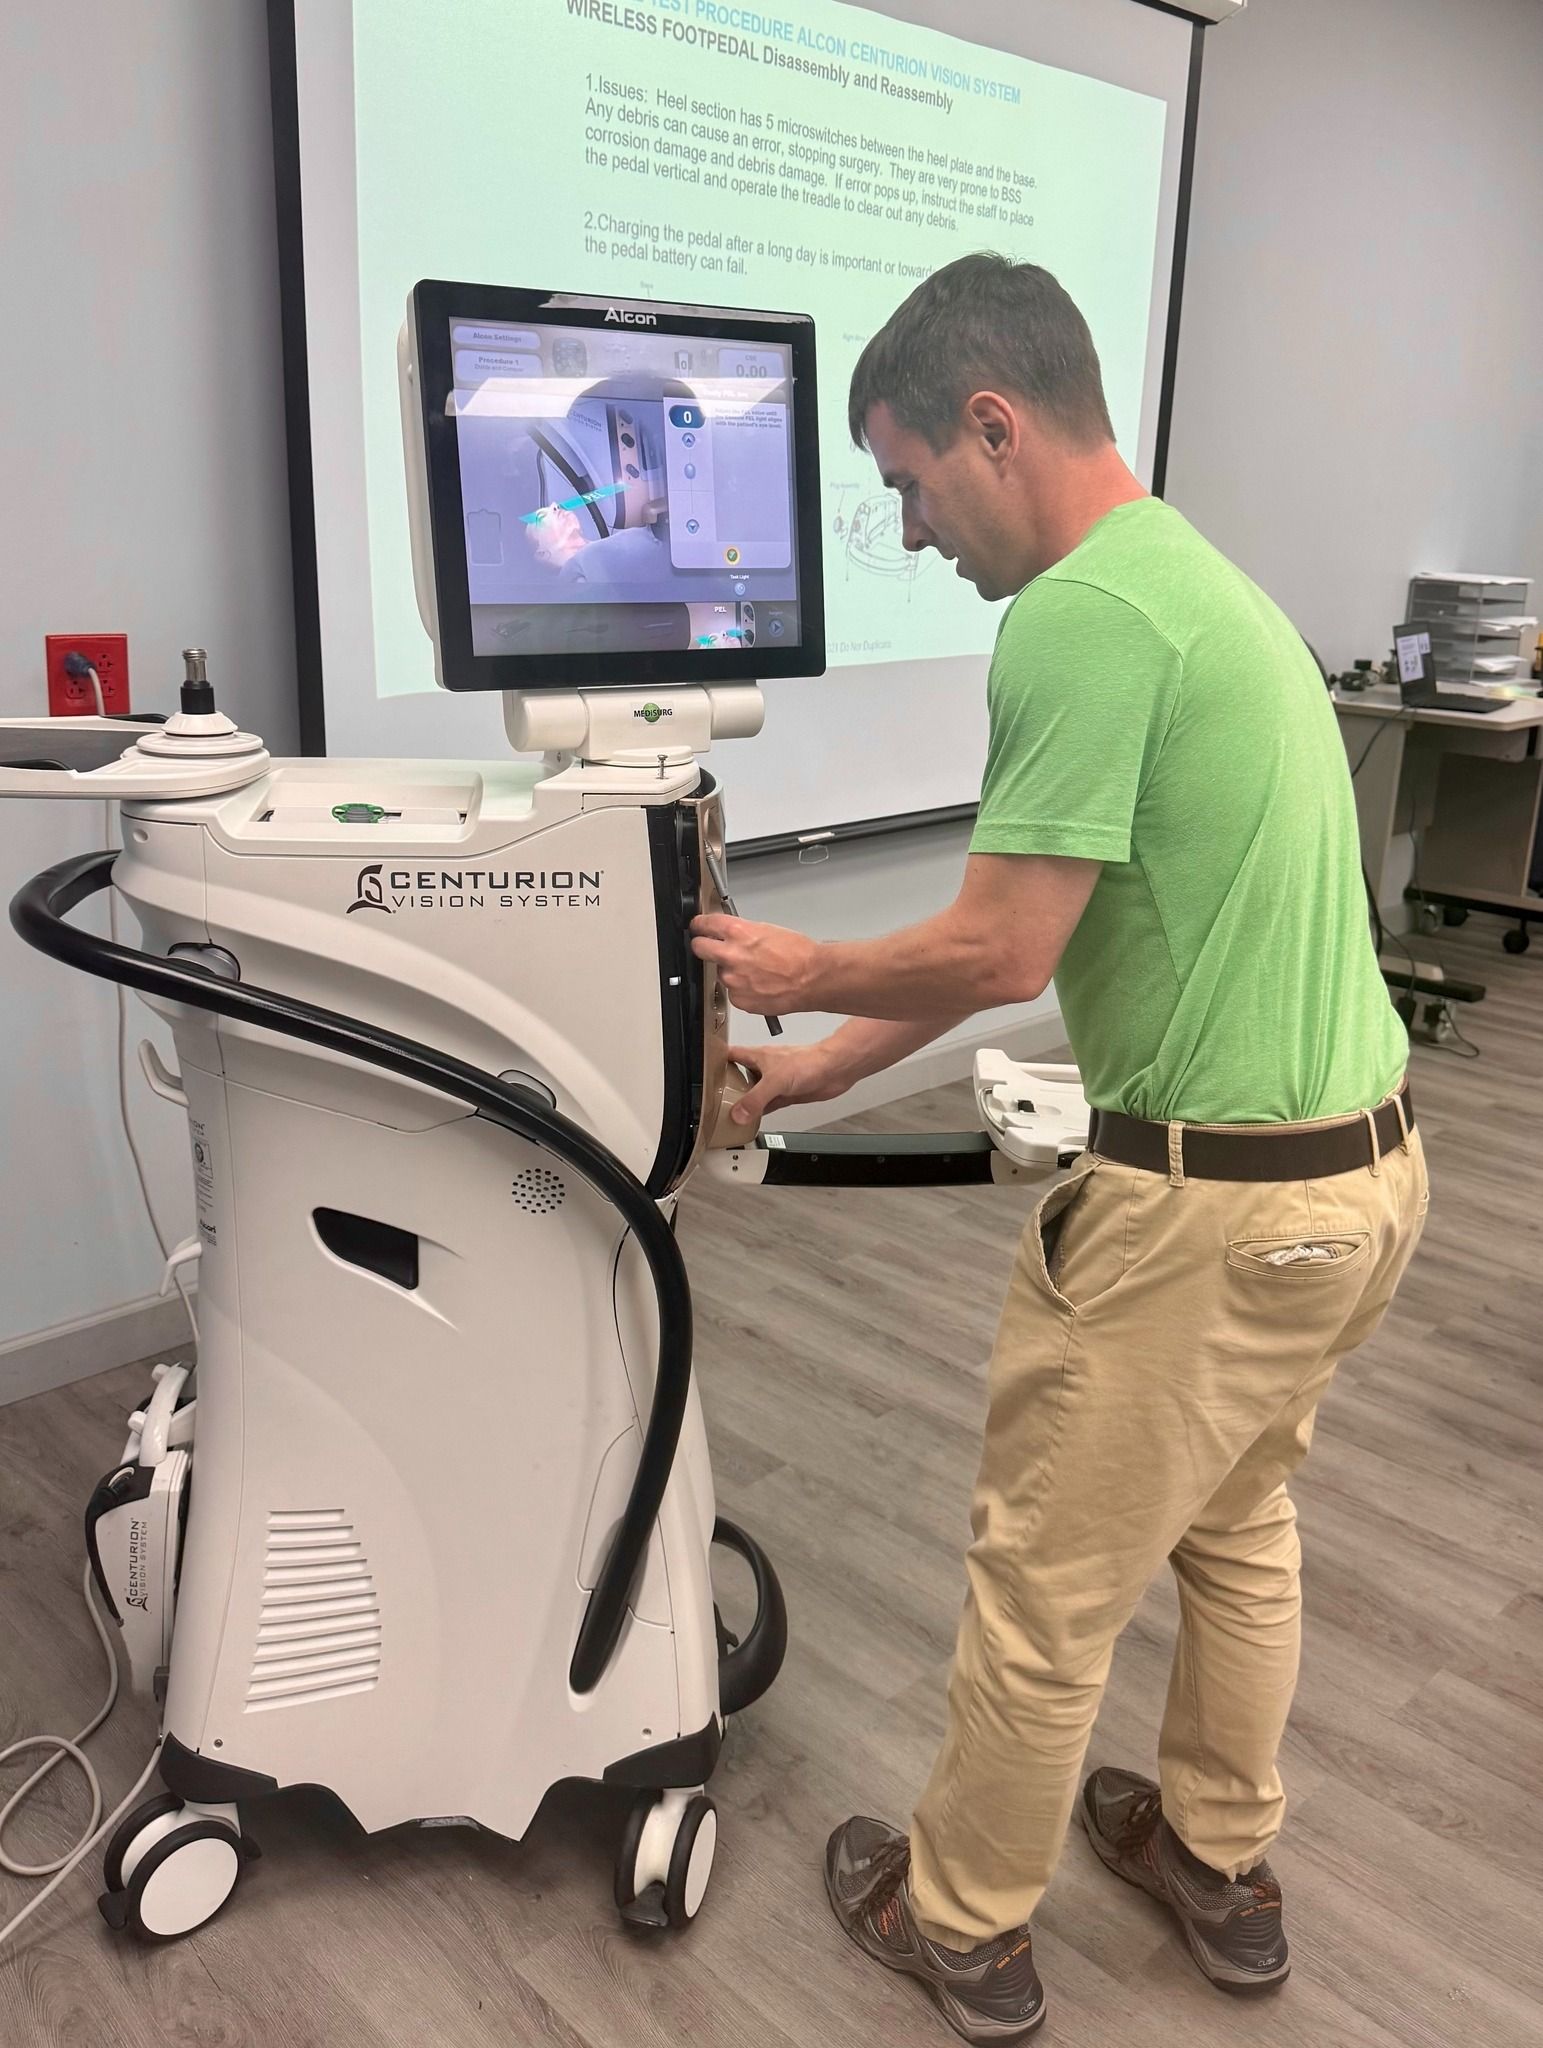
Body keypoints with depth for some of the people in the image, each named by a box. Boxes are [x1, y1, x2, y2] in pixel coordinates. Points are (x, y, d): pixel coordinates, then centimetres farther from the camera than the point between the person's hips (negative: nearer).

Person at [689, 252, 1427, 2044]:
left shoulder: (1082, 617, -20)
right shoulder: (1197, 576, 13)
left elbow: (1000, 954, -21)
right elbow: (1021, 931, 14)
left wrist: (806, 976, -1)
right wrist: (810, 1074, 15)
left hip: (1213, 1201, -10)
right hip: (1366, 1161, 10)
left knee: (1047, 1579, 10)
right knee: (1236, 1523, 27)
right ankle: (1218, 1864, 47)